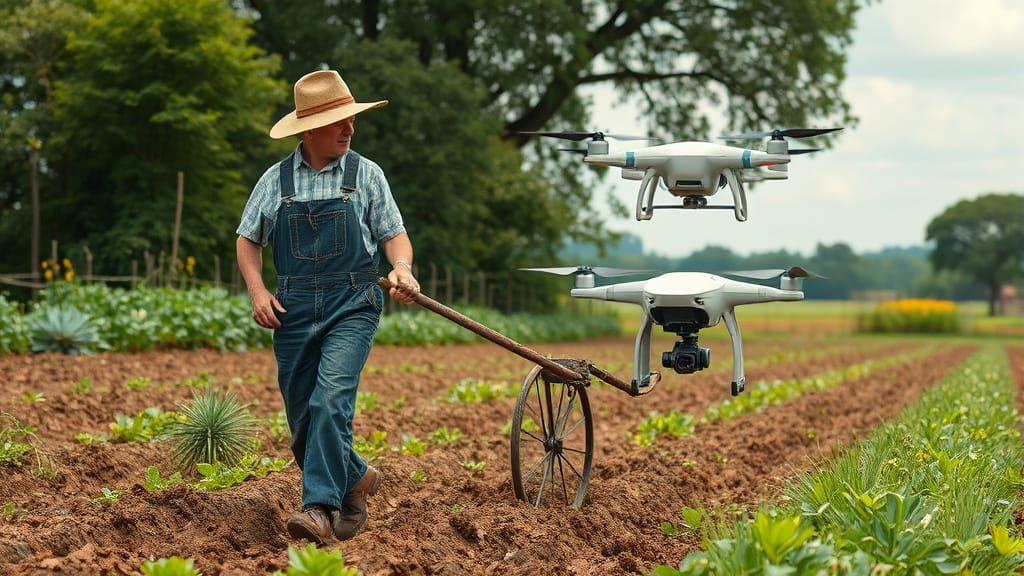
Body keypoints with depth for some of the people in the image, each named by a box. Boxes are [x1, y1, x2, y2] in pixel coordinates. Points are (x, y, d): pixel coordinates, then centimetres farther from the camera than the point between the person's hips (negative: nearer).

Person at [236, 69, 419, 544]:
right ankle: (354, 479, 31)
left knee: (330, 401, -21)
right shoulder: (276, 180, 6)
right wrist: (257, 292, -2)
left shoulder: (366, 175, 4)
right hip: (293, 308, 3)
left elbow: (393, 234, 5)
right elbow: (248, 240, 13)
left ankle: (321, 506, -20)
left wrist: (402, 267, -16)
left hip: (352, 307, -3)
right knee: (303, 419, 7)